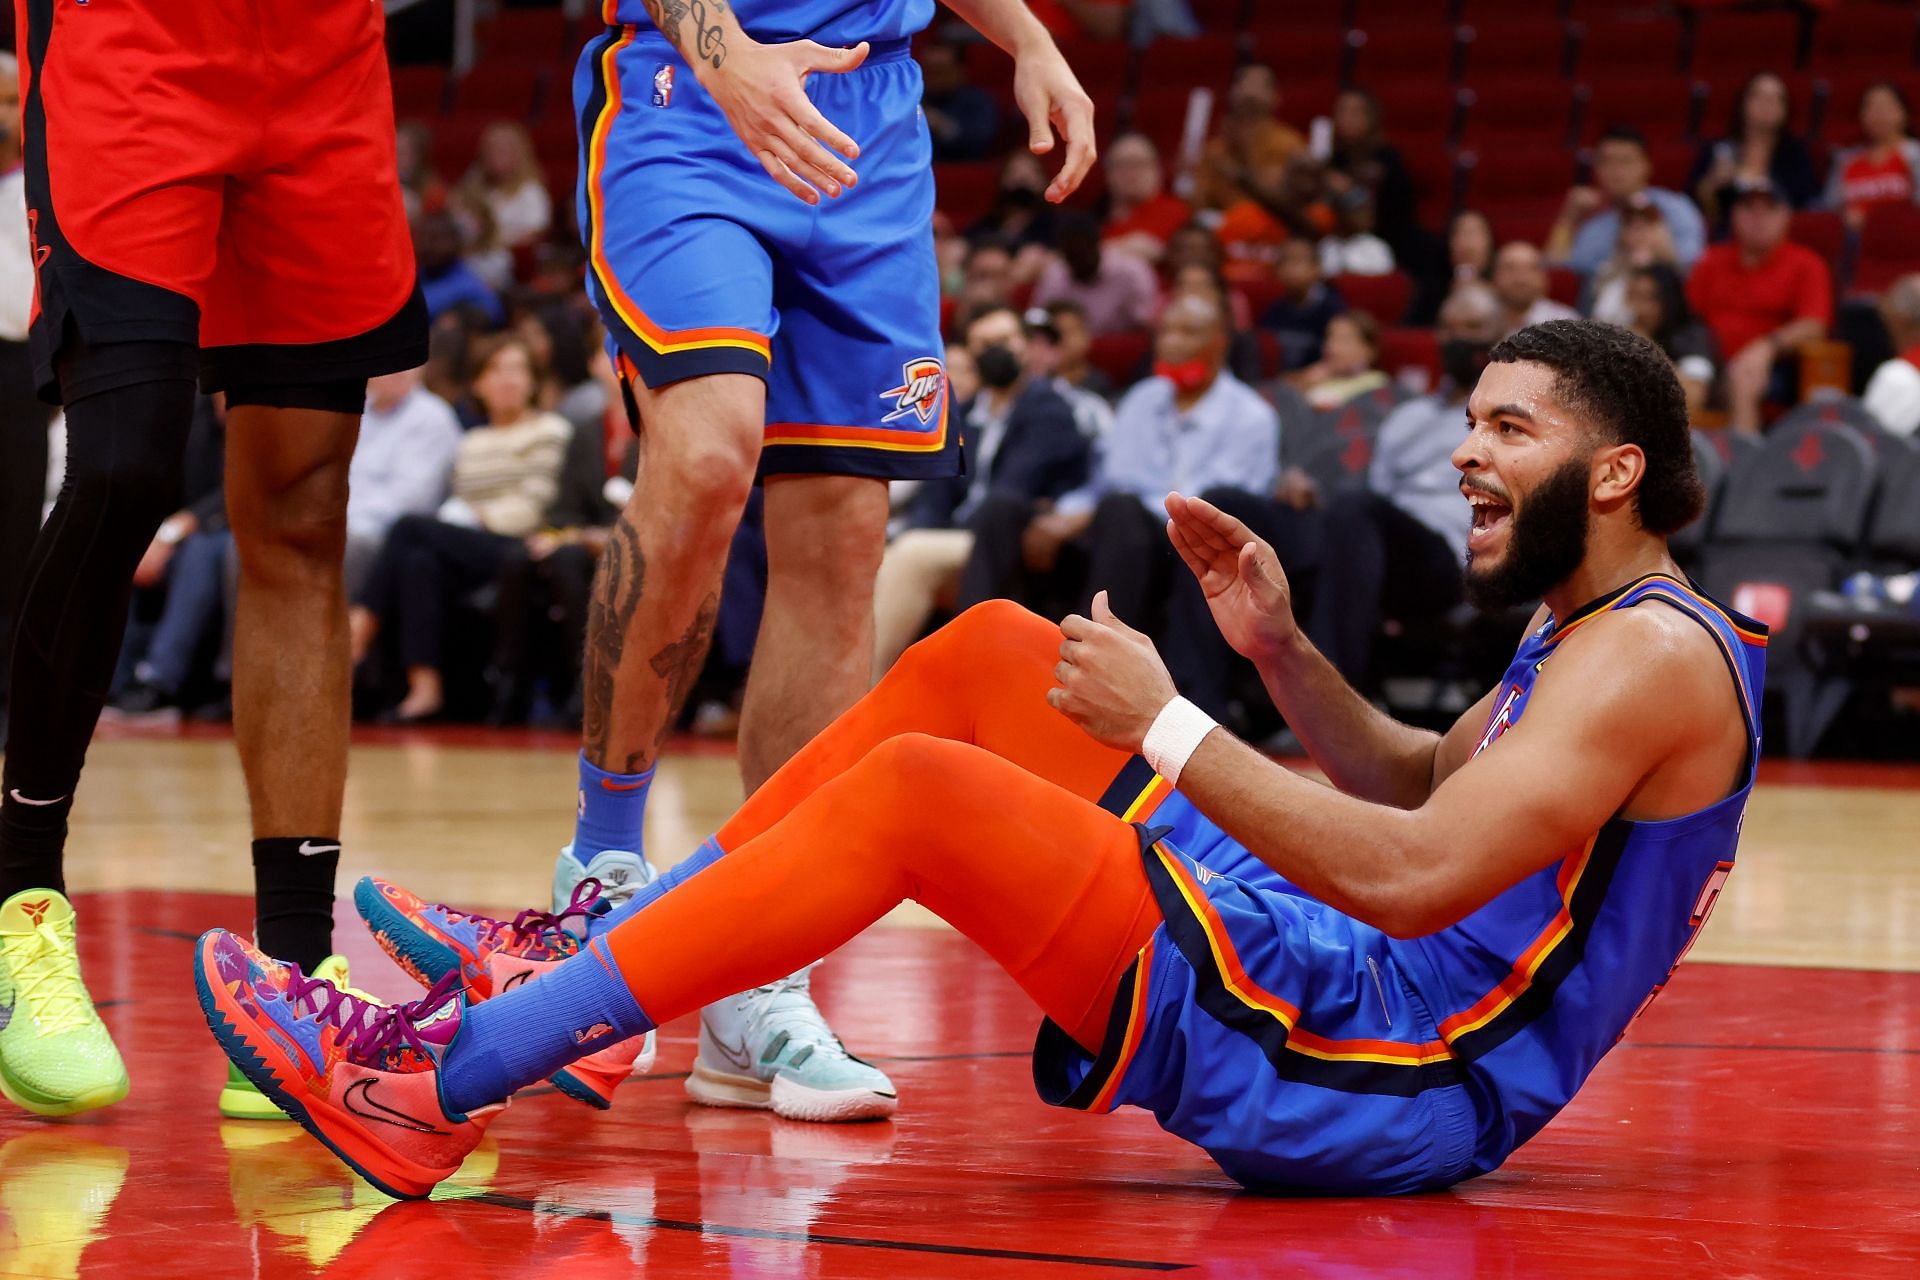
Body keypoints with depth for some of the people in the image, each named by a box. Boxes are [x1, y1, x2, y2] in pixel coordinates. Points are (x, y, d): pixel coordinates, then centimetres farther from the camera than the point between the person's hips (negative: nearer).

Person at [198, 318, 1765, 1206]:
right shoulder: (1579, 636, 18)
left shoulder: (1653, 651, -13)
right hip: (1343, 992, 10)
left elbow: (1417, 873, -25)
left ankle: (439, 1080, -19)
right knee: (987, 654, 9)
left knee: (919, 789, -22)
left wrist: (1169, 727, -19)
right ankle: (576, 958, 7)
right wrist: (1281, 650, 15)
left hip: (1393, 1080, -10)